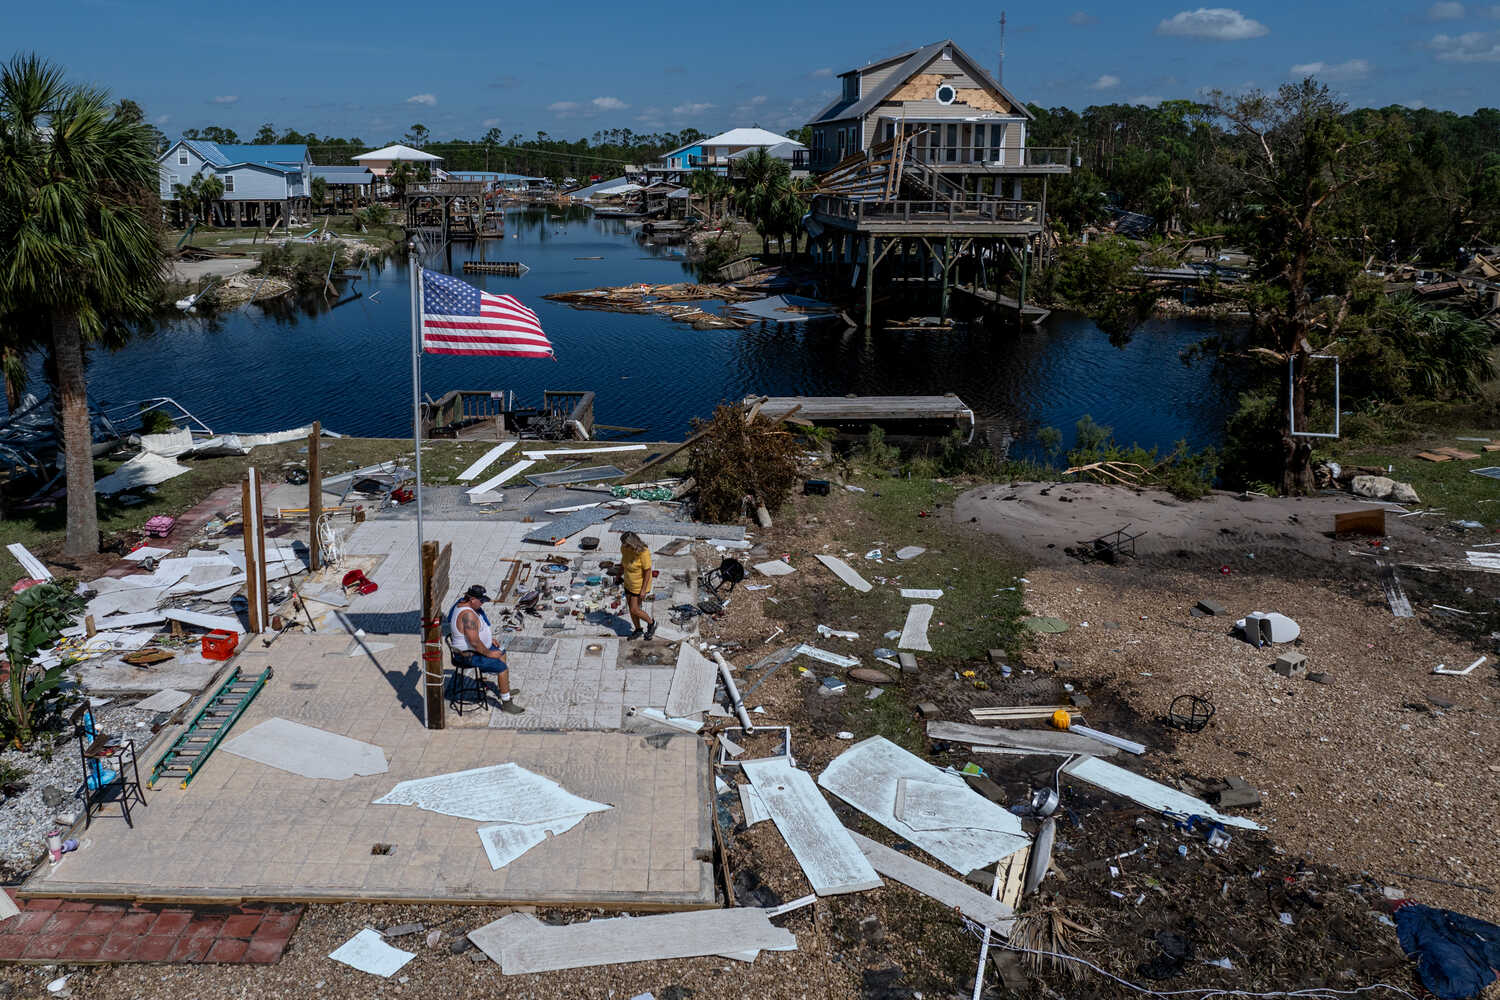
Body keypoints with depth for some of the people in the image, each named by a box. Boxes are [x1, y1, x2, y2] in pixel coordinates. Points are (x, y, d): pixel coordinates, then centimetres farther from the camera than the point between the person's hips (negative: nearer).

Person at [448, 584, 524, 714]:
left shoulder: (463, 603, 2)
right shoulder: (468, 615, -31)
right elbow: (474, 642, -33)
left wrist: (489, 639, 13)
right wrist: (489, 653, -20)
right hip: (470, 655, -11)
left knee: (501, 652, 24)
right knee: (503, 667, -16)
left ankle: (503, 688, 36)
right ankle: (506, 703, -5)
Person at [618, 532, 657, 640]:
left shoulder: (643, 553, -33)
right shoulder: (624, 548, -15)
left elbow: (648, 571, -24)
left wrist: (643, 590, -21)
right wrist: (620, 575, 17)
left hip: (640, 584, -6)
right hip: (629, 582, 6)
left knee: (634, 610, 1)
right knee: (631, 608, 16)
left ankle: (651, 623, 27)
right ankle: (638, 630, 37)